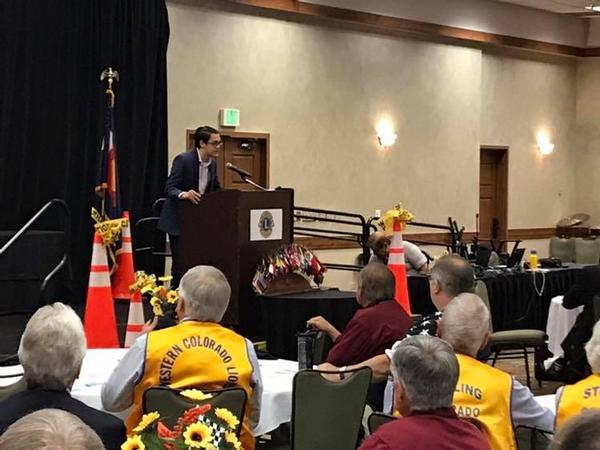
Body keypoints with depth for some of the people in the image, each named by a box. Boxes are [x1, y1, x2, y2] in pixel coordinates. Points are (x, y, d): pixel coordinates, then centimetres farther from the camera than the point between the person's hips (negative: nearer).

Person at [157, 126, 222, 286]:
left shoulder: (212, 163, 5)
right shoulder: (183, 159, -16)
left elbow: (216, 190, 18)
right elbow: (169, 188, -22)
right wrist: (184, 194, -42)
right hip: (179, 220, -7)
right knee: (181, 264, -8)